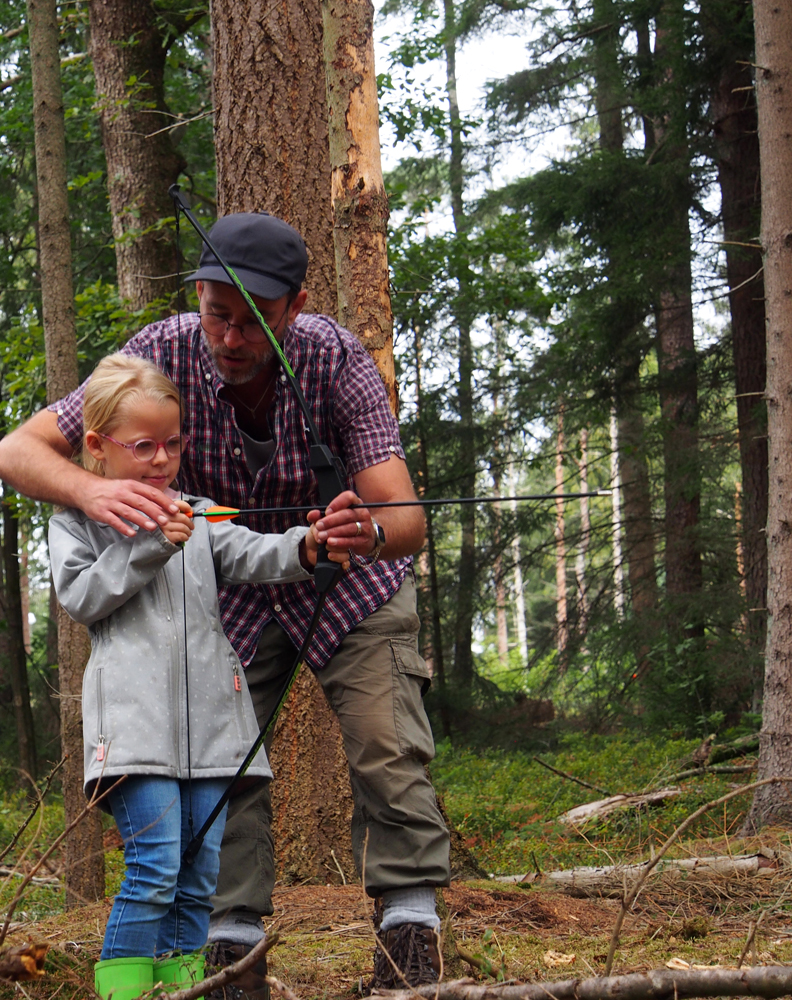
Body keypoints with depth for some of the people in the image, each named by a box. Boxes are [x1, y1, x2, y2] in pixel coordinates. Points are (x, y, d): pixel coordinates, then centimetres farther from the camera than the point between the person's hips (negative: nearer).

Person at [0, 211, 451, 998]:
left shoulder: (338, 360, -30)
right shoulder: (163, 354, -26)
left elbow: (406, 520, -34)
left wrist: (370, 531, -60)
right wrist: (93, 492, -50)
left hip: (350, 580, -2)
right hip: (231, 582, 2)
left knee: (388, 752, -13)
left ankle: (410, 933, -6)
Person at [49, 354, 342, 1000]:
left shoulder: (197, 515, 18)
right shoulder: (77, 517, 9)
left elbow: (253, 555, 2)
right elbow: (79, 596, -3)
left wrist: (305, 547, -20)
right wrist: (147, 545, -11)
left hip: (209, 716, 5)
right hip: (136, 716, -4)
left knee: (202, 875, 4)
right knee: (155, 869, -14)